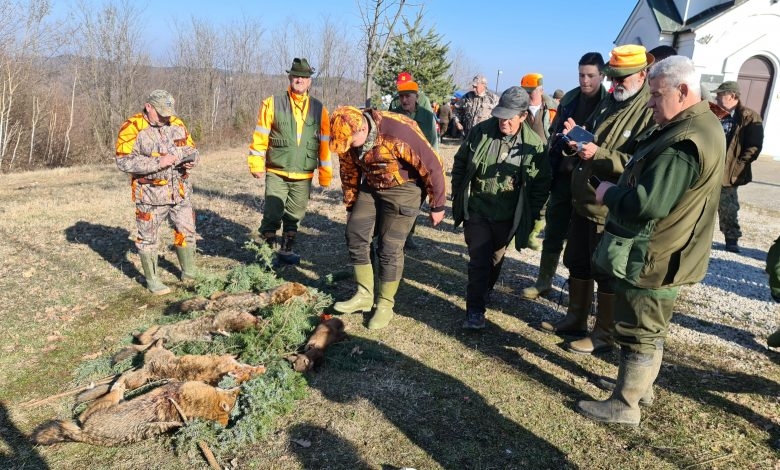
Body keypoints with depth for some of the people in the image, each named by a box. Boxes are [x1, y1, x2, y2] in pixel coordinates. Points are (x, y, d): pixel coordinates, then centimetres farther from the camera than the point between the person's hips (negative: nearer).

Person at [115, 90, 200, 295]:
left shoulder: (177, 123, 5)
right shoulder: (132, 128, -12)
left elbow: (191, 148, 14)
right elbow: (124, 161, -20)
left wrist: (191, 159, -9)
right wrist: (158, 163, -26)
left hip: (180, 191, 5)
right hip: (150, 194, -5)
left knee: (186, 232, 12)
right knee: (148, 238, 7)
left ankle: (189, 274, 29)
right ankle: (152, 280, 21)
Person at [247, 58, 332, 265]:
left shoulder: (319, 109, 6)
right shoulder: (272, 103, -1)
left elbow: (324, 144, 6)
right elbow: (260, 137, 0)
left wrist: (325, 174, 5)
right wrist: (257, 164, -5)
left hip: (304, 176, 3)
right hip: (277, 174, -2)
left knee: (294, 217, 13)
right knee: (272, 216, -3)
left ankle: (286, 251, 27)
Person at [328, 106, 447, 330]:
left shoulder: (398, 131, -32)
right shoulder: (346, 138, -12)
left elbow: (432, 165, -22)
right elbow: (349, 173, 7)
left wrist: (437, 205, -13)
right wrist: (351, 205, 16)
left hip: (402, 189, -6)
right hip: (370, 187, 6)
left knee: (390, 248, -6)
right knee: (355, 234, 1)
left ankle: (385, 305, 11)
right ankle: (364, 295, 16)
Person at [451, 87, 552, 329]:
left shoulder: (534, 145, -8)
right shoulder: (481, 131, -7)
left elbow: (542, 184, 1)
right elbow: (460, 163, 5)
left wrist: (531, 216, -3)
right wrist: (458, 197, 5)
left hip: (507, 218, 1)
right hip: (477, 211, -1)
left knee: (495, 261, 15)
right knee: (479, 260, -6)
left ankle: (482, 296, 38)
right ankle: (475, 310, 2)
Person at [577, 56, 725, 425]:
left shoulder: (684, 141, -26)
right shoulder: (697, 126, 10)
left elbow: (646, 205, -30)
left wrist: (608, 194, -14)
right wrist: (618, 188, 2)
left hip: (652, 258, -11)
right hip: (659, 252, 11)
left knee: (638, 332, 3)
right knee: (650, 329, 23)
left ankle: (624, 405, 18)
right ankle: (642, 386, 40)